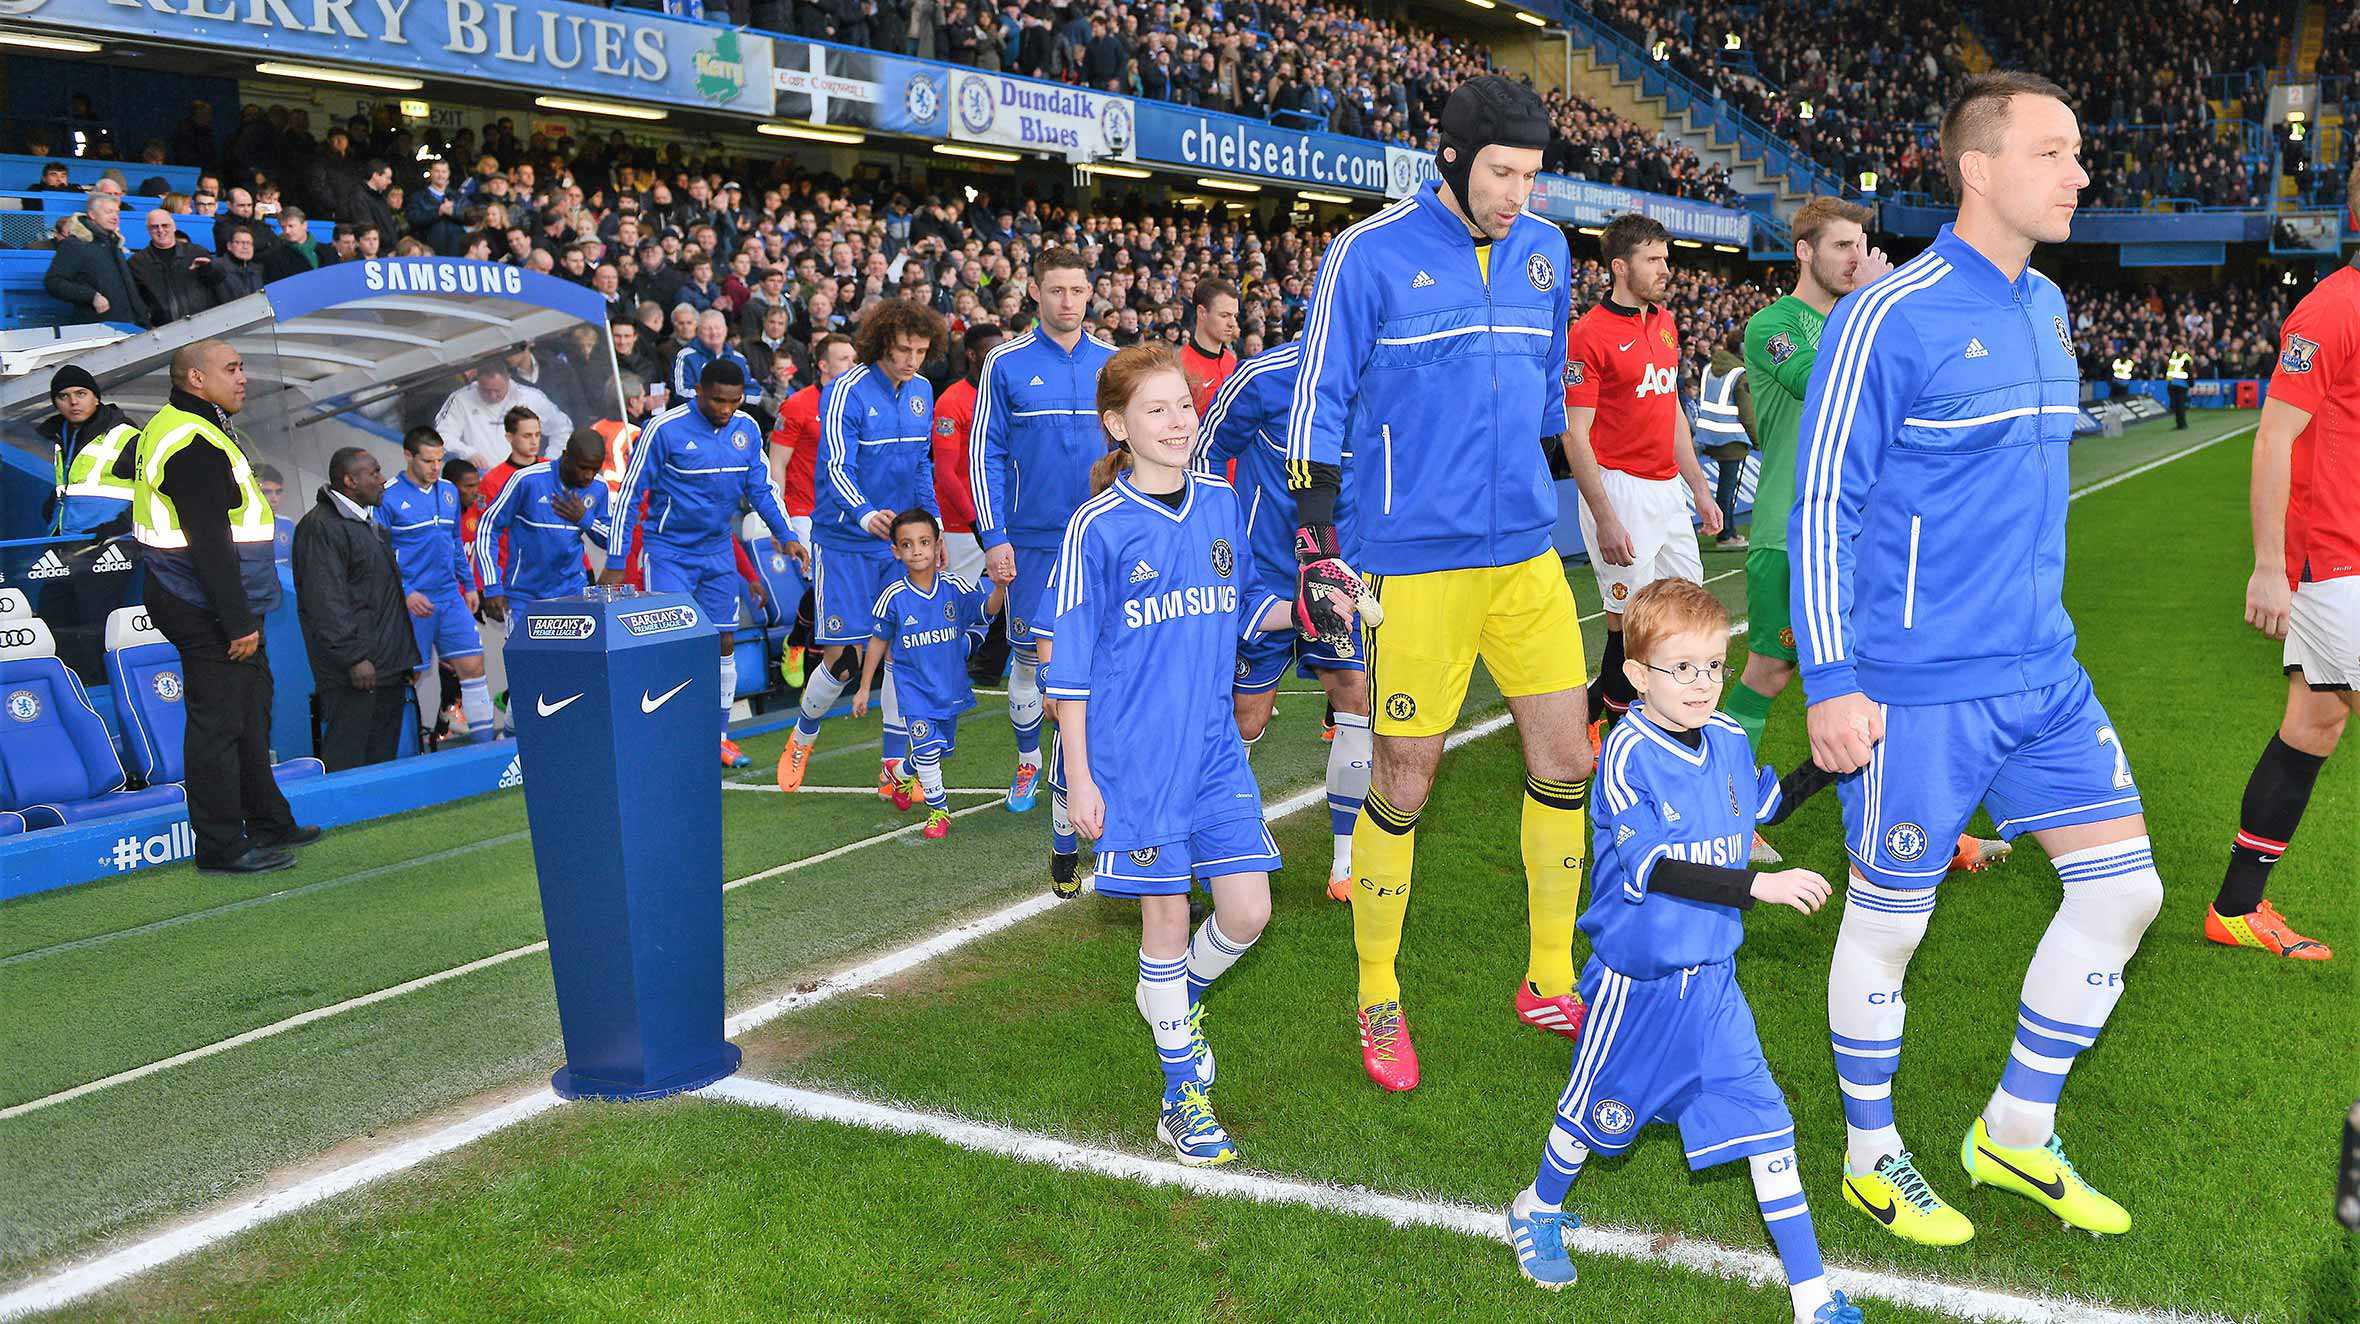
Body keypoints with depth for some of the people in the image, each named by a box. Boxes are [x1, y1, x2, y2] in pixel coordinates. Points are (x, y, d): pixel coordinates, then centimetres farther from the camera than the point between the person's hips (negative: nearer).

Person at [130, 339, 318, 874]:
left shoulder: (169, 429, 16)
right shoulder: (195, 445, -19)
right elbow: (211, 544, -24)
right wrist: (237, 622, -23)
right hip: (210, 612, -11)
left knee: (250, 713, 18)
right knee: (217, 723, -5)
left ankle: (268, 823, 29)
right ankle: (222, 848, 2)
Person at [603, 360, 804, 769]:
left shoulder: (747, 429, 0)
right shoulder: (664, 428, -15)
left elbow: (761, 487, 11)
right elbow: (629, 494, -10)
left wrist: (786, 536, -2)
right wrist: (614, 563, -11)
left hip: (719, 551, 5)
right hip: (669, 553, -5)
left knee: (723, 643, 7)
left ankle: (719, 736, 19)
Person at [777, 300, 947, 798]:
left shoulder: (921, 392, 7)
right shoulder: (846, 392, -13)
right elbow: (836, 467, -23)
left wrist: (933, 523, 11)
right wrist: (865, 515, -39)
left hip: (902, 540, 5)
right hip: (845, 544, -5)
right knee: (845, 657, -4)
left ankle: (895, 767, 11)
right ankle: (803, 736, 25)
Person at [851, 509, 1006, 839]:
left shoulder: (954, 585, -11)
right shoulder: (894, 597, -14)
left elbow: (987, 609, -21)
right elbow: (878, 642, -2)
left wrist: (1000, 587, -43)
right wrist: (864, 688, 4)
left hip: (950, 685, 3)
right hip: (914, 686, -3)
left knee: (942, 748, 19)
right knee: (927, 747, -13)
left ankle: (904, 773, 49)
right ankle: (939, 810, 7)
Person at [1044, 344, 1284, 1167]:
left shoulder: (1222, 503, 5)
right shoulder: (1099, 528, -8)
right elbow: (1070, 661, -5)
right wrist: (1078, 776, -7)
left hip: (1215, 746, 4)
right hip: (1136, 756, -4)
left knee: (1247, 911, 4)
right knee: (1166, 914, 2)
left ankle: (1175, 1000, 36)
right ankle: (1183, 1094, 19)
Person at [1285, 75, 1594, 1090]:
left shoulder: (1545, 252, 10)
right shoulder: (1369, 255, -7)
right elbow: (1318, 406, -5)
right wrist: (1316, 547, -9)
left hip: (1527, 551, 6)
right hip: (1415, 560, -5)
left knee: (1566, 760, 6)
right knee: (1402, 785, 0)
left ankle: (1548, 984, 23)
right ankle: (1378, 1001, 19)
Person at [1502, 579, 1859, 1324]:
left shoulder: (1728, 741, -1)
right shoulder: (1628, 754, -22)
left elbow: (1763, 803, 22)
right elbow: (1648, 868, -29)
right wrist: (1757, 886, -32)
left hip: (1711, 979, 5)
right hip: (1636, 982, -5)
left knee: (1765, 1120, 3)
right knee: (1598, 1107, 15)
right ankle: (1539, 1210, 43)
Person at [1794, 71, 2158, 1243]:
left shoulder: (2045, 308, 11)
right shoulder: (1888, 318, -14)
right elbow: (1821, 506, -15)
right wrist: (1830, 682, -18)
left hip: (2042, 673, 8)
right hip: (1919, 689, -8)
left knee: (2123, 887, 8)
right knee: (1888, 922, 5)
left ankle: (2015, 1134, 25)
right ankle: (1872, 1156, 26)